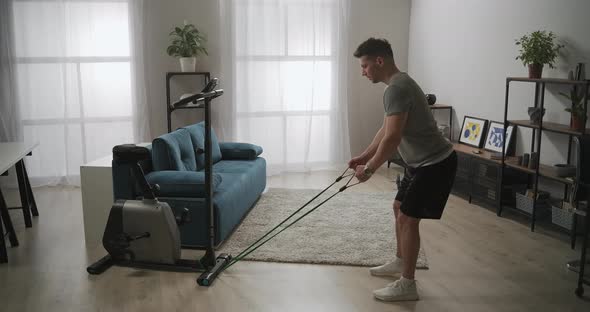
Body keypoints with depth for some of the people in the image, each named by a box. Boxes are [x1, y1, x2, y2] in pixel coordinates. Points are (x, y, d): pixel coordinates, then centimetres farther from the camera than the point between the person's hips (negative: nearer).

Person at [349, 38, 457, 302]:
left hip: (435, 163, -11)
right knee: (399, 207, 20)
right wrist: (364, 156, 18)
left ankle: (407, 285, 3)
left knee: (408, 218, -7)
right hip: (422, 161, 11)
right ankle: (400, 262, 37)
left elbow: (392, 138, -27)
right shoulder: (398, 84, 12)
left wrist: (369, 169, -17)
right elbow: (385, 130, 20)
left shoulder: (397, 89, -23)